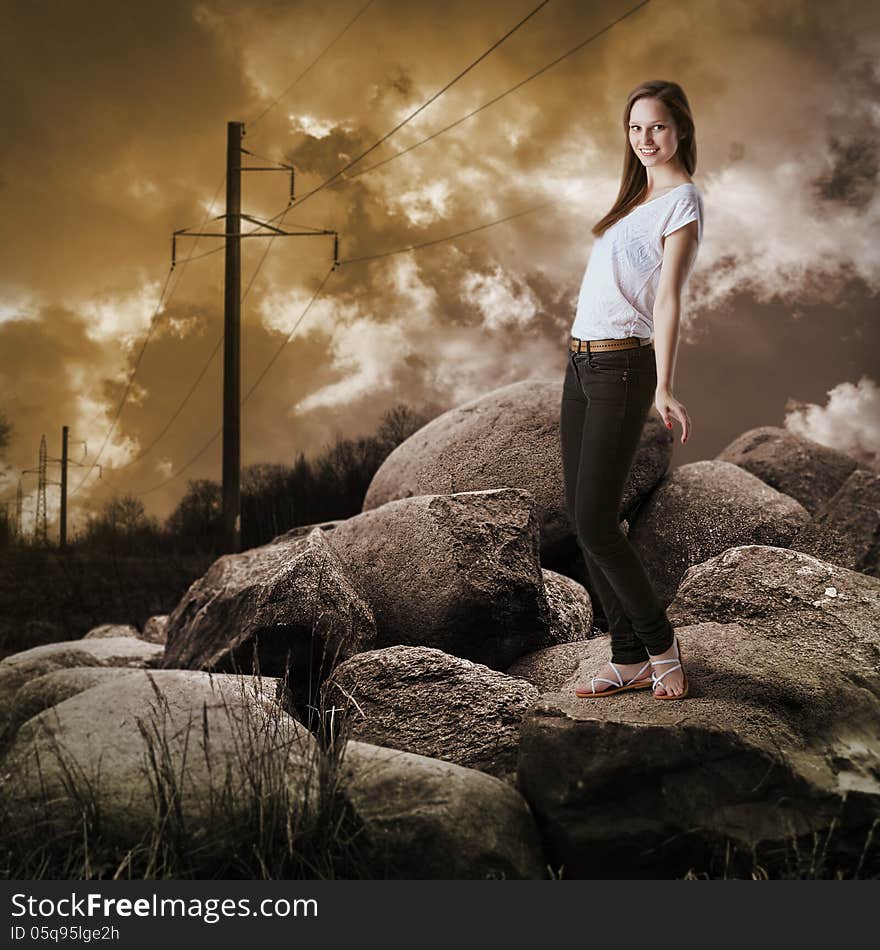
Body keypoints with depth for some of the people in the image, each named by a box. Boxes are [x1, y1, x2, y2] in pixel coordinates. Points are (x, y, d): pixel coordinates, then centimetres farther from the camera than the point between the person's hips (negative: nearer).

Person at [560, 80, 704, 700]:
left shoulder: (682, 201, -7)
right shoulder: (636, 195, 18)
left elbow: (668, 298, -18)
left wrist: (664, 388, -27)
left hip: (623, 368, -8)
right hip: (581, 366, 8)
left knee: (596, 523, -10)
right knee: (584, 520, 6)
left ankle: (660, 644, 8)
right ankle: (630, 659, 12)